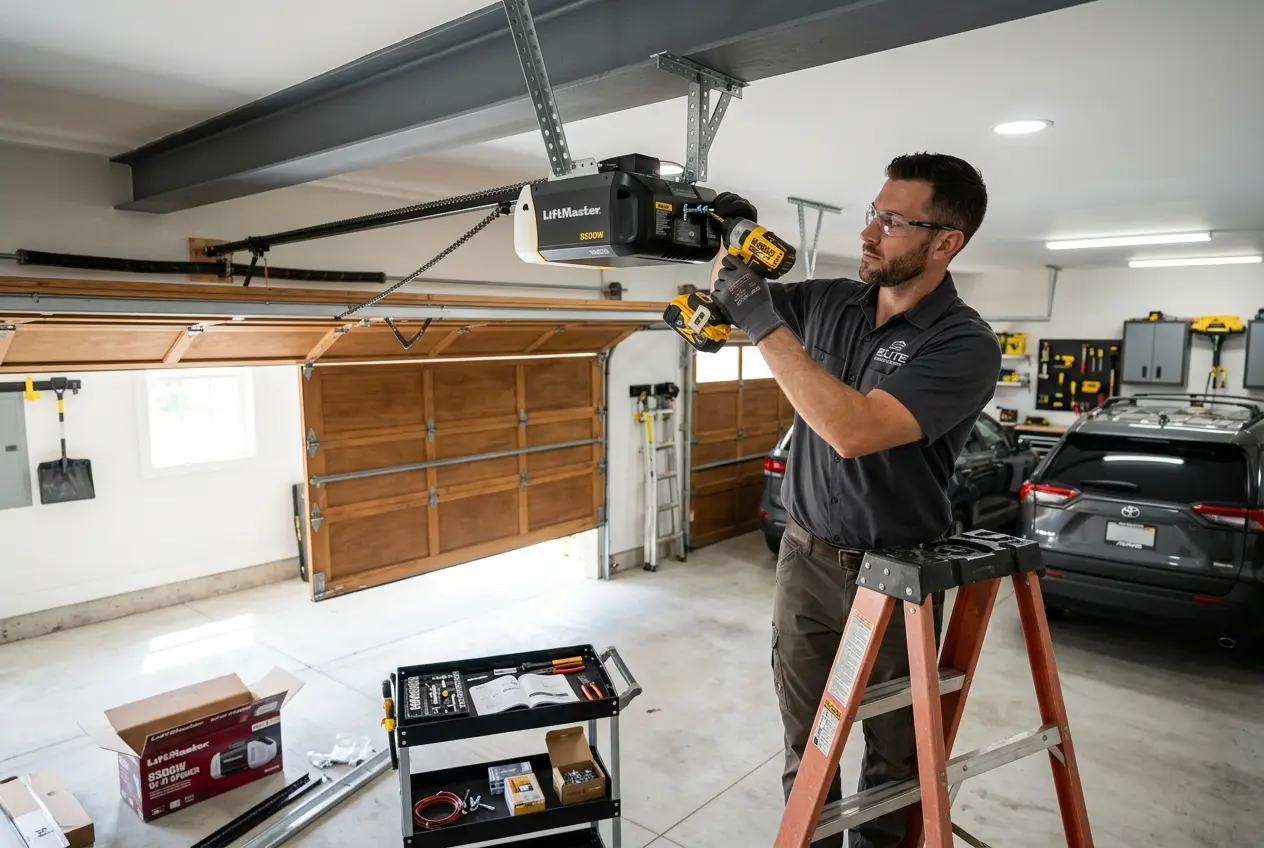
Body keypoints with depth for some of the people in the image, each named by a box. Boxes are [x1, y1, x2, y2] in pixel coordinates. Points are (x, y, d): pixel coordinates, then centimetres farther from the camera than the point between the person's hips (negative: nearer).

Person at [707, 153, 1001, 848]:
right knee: (805, 740, 15)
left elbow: (854, 430, -31)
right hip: (805, 555, 4)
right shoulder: (828, 301, 0)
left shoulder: (965, 344, -17)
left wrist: (761, 318, -29)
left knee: (894, 750, 16)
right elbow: (725, 297, 13)